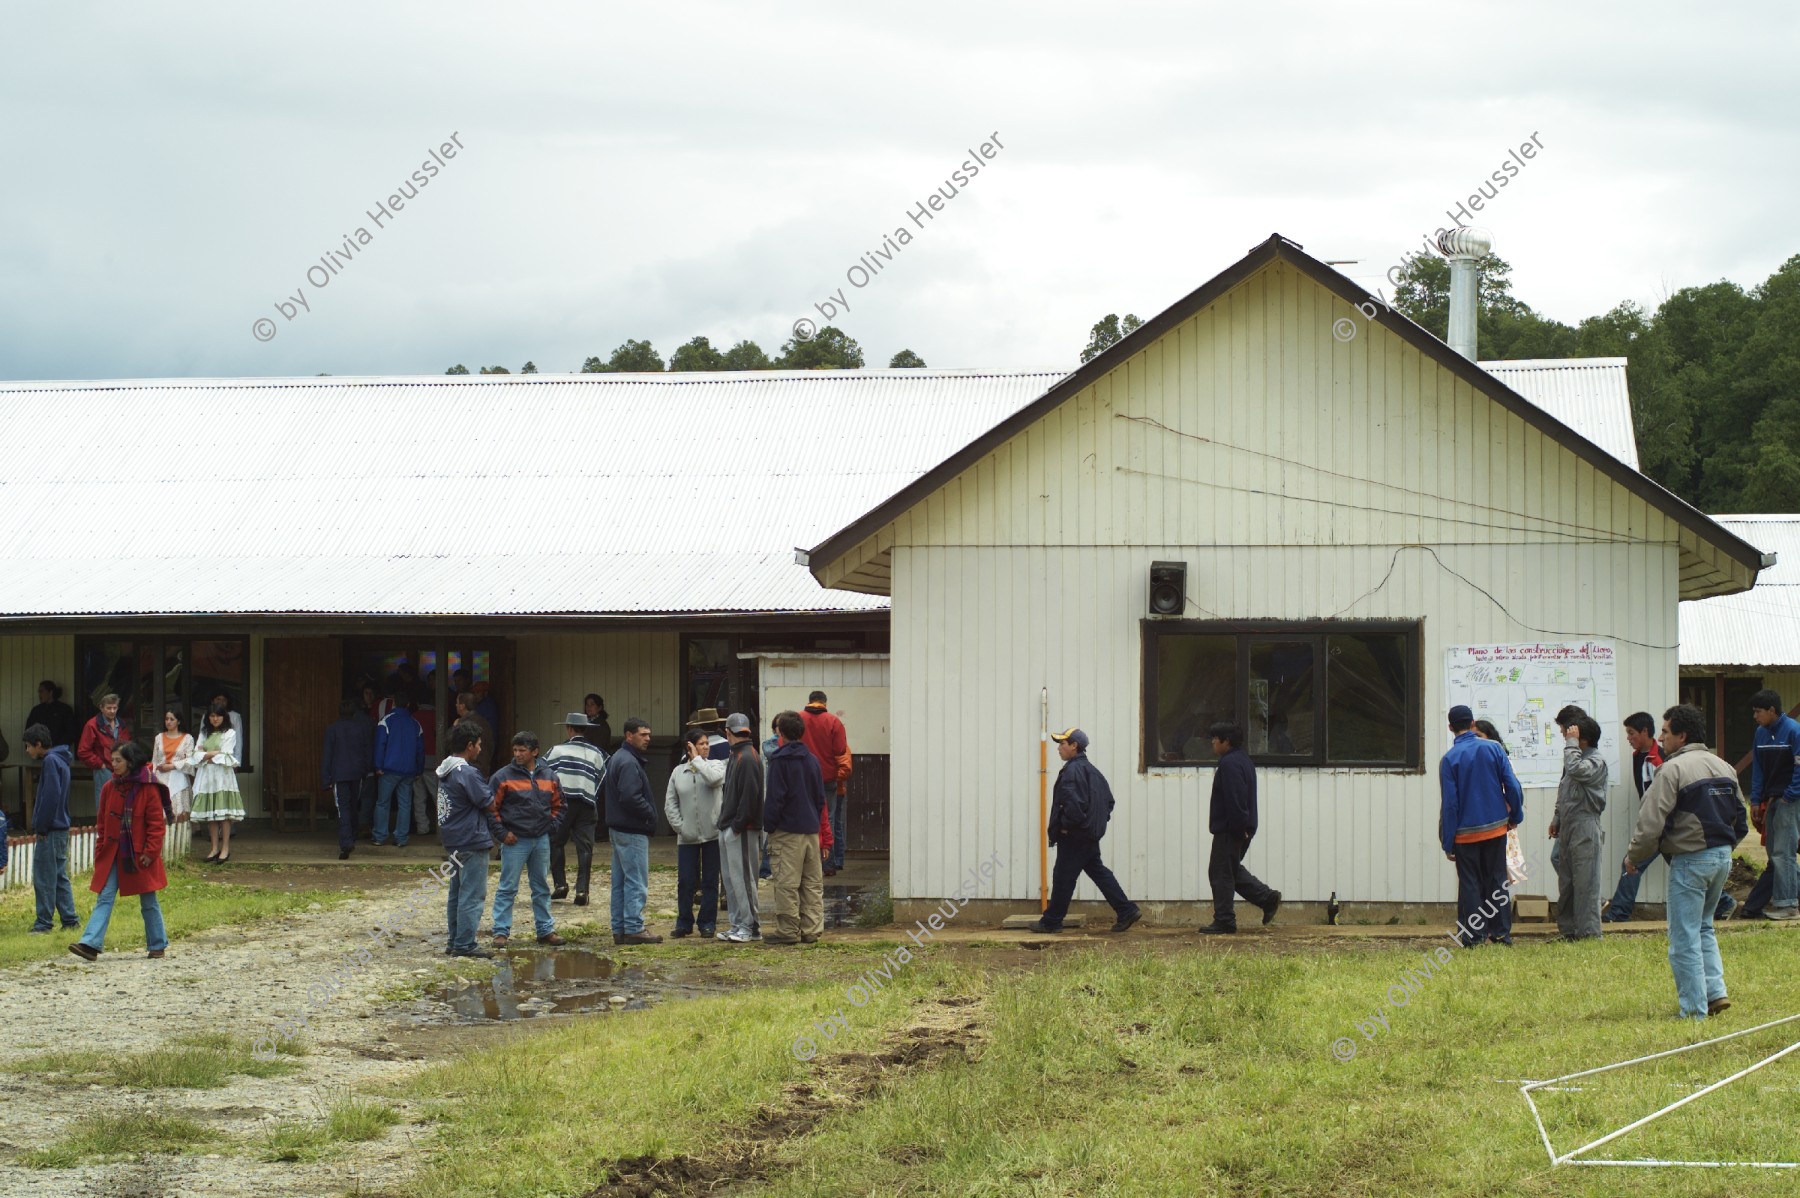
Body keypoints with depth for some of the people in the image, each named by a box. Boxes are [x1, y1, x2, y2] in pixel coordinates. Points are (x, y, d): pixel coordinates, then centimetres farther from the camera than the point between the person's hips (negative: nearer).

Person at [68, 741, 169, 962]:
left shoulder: (148, 789, -10)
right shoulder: (109, 788, 5)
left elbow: (156, 823, -8)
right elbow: (102, 822, 12)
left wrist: (151, 851, -13)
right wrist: (101, 849, 6)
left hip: (139, 855, -4)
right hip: (113, 853, 4)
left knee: (148, 901, 7)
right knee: (105, 897, -5)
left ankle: (158, 944, 20)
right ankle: (91, 944, -14)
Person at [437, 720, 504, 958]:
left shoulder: (445, 770, 12)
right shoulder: (467, 773, -19)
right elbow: (489, 805, -15)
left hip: (453, 841, 10)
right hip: (472, 842, -10)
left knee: (456, 892, 17)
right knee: (473, 895, -5)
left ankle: (455, 941, 22)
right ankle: (465, 945, -5)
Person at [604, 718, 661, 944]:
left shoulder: (616, 759, 17)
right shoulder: (629, 763, -17)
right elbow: (630, 797, -26)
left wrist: (648, 812, 13)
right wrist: (650, 813, -12)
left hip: (618, 828, 11)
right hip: (632, 831, -11)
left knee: (620, 881, 13)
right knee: (636, 881, -7)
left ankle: (619, 928, 17)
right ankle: (634, 928, -6)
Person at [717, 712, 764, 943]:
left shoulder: (747, 758, -14)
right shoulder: (736, 757, 18)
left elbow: (749, 795, -21)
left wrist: (738, 824, -21)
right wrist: (725, 822, 15)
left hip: (742, 830, -10)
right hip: (729, 829, 10)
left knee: (742, 878, -8)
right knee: (731, 878, 12)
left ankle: (750, 928, -5)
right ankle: (738, 925, 17)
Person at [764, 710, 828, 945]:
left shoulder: (779, 760, -8)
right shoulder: (812, 760, 12)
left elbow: (775, 797, -11)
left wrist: (769, 825, -3)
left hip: (787, 830, -7)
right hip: (812, 829, 7)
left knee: (787, 883, -4)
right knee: (813, 882, 8)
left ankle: (788, 931, -4)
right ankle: (811, 930, 9)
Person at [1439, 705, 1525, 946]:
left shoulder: (1449, 759, -9)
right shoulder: (1493, 748, -4)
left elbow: (1449, 804, -9)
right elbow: (1512, 785, -5)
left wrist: (1447, 843, -4)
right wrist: (1515, 816, 11)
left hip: (1465, 834, -2)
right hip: (1496, 827, 2)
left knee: (1469, 884, 4)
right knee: (1497, 881, 11)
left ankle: (1471, 936, 3)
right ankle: (1501, 933, 10)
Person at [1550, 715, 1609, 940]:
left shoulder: (1596, 761, -11)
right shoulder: (1576, 757, 16)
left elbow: (1576, 771, -30)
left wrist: (1571, 744, -19)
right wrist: (1556, 818, 21)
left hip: (1585, 826, -9)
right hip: (1568, 826, 9)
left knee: (1585, 880, -7)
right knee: (1566, 880, 11)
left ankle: (1588, 931, -5)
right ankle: (1568, 929, 17)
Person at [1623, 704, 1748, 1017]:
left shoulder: (1673, 769, -13)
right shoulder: (1724, 768, 11)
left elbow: (1651, 822, -18)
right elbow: (1740, 818, 17)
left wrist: (1633, 856, -4)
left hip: (1690, 860, -8)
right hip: (1722, 857, 8)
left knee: (1684, 938, -1)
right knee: (1703, 927, 22)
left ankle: (1695, 1009, 0)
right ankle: (1716, 991, 11)